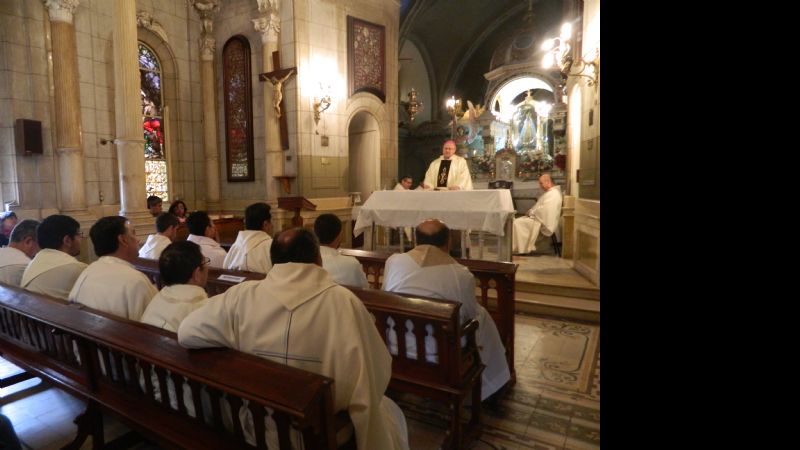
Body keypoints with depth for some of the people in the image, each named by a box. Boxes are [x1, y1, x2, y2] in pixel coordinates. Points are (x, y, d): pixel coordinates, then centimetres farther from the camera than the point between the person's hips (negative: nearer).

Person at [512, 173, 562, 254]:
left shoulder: (553, 194, -18)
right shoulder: (550, 193, 16)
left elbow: (543, 210, -26)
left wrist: (530, 212, -12)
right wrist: (530, 212, 5)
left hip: (542, 223, -11)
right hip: (539, 219, 11)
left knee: (517, 223, -17)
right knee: (517, 221, 6)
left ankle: (521, 249, -10)